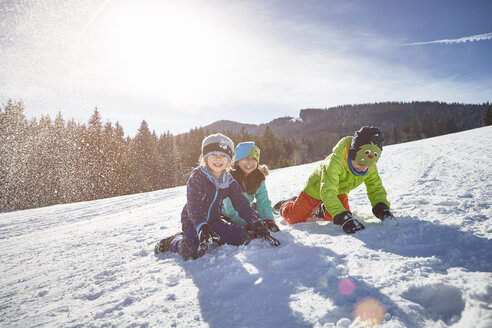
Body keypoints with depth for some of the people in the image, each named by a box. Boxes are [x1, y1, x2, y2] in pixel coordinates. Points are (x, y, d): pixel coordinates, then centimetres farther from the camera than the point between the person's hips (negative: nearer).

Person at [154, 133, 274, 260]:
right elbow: (193, 205, -27)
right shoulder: (197, 177, -18)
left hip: (214, 220, 5)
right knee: (191, 253, -27)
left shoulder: (229, 182, -2)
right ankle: (171, 242, 4)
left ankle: (213, 239, 11)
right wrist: (201, 227, -42)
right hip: (192, 221, -5)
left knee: (244, 238, -8)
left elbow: (242, 204, -3)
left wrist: (256, 223, -16)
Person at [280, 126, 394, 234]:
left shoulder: (371, 167, -26)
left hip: (340, 191, 5)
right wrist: (343, 218, -61)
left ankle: (323, 210, 23)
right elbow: (328, 193, -50)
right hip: (317, 188, -4)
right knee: (294, 219, 2)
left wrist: (382, 207, -35)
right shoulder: (334, 162, -45)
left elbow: (376, 187, -15)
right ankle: (286, 206, 39)